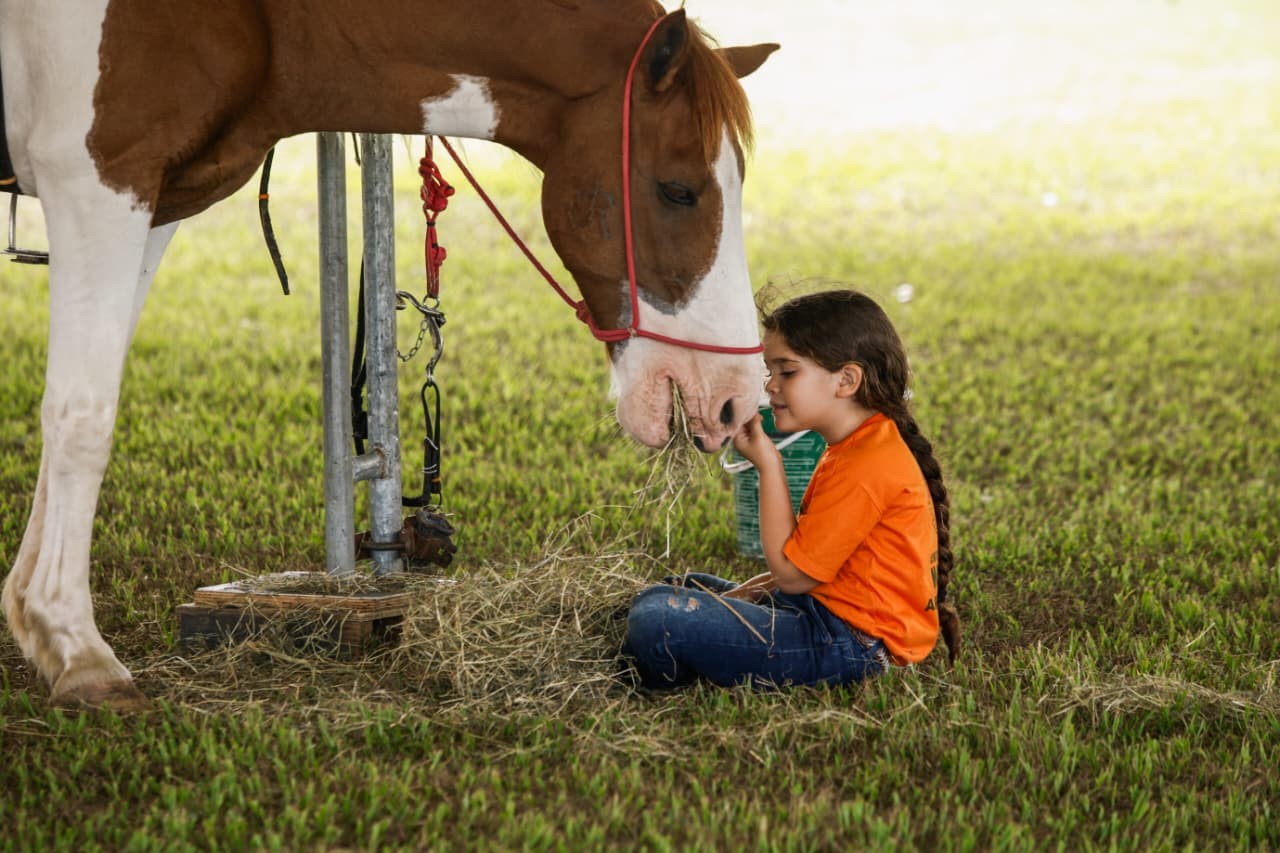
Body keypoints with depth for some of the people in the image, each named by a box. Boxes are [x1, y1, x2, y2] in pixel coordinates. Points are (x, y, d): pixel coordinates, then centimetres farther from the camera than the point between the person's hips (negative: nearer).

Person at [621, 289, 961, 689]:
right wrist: (758, 588, 6)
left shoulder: (866, 468, -22)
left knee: (656, 623, -22)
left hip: (853, 642, -11)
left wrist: (768, 466, -13)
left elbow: (792, 572, -17)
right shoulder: (853, 448, 13)